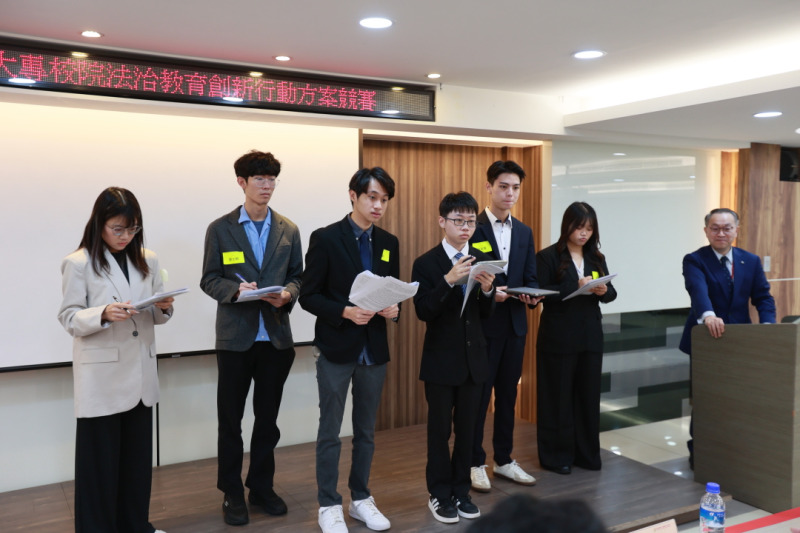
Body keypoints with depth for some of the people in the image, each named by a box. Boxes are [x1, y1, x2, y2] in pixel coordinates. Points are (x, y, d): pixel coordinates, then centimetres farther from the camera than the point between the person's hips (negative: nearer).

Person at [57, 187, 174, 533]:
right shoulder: (79, 263, -6)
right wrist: (104, 314, -26)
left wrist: (163, 307, -11)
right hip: (101, 377, -4)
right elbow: (69, 318, -7)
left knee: (138, 455, 12)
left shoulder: (147, 261, 8)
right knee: (100, 459, 4)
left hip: (140, 374, 5)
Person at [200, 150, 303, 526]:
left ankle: (262, 486, 27)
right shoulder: (220, 229, 0)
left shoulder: (289, 230, 7)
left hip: (277, 336, 3)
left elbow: (298, 277, 8)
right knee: (230, 419, 6)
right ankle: (232, 493, 20)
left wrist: (288, 294, -13)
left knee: (268, 417, 12)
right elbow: (209, 279, -2)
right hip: (235, 337, -2)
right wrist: (236, 289, -21)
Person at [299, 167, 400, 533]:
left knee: (366, 431, 15)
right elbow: (308, 296, -10)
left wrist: (393, 308, -10)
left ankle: (361, 499, 29)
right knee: (330, 432, 6)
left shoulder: (389, 243, 7)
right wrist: (345, 312, -23)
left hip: (374, 350, 5)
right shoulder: (325, 239, -8)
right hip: (336, 349, -4)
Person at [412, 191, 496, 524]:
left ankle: (461, 491, 27)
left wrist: (488, 290, -17)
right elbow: (423, 312, -17)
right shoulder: (426, 263, -8)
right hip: (441, 360, -4)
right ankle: (440, 495, 22)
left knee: (467, 429, 13)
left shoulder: (481, 260, 4)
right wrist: (448, 280, -28)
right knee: (439, 430, 7)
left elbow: (486, 314, 5)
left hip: (473, 359, 4)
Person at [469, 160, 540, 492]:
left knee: (508, 395, 14)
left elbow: (530, 278, 11)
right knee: (479, 396, 4)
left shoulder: (524, 232, 12)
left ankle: (504, 460, 27)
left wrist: (531, 296, -10)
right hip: (481, 324, -6)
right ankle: (475, 463, 17)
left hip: (514, 324, 6)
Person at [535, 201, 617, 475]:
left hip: (590, 337, 5)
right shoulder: (548, 256, -5)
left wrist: (604, 291, -12)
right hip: (559, 337, -5)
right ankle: (556, 455, 14)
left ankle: (586, 453, 22)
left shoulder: (596, 257, 11)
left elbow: (611, 292, 11)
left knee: (589, 395, 9)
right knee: (558, 396, 3)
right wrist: (575, 287, -23)